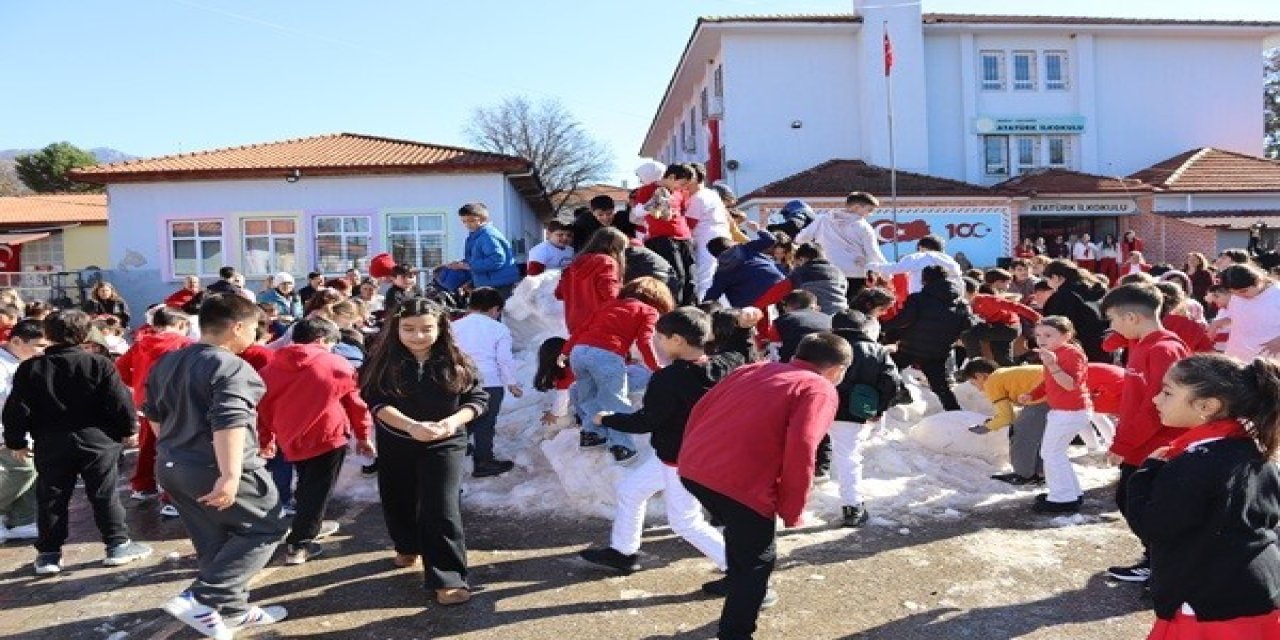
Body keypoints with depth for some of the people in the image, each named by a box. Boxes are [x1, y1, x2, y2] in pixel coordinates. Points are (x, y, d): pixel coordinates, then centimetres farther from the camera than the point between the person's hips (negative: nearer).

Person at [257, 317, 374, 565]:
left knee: (307, 485, 26)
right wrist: (364, 435, 11)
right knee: (317, 490, 6)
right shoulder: (337, 365, -7)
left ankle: (311, 525, 43)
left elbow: (262, 405, 11)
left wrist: (265, 439, 24)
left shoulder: (271, 367, 4)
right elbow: (357, 403, -1)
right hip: (328, 437, -5)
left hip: (290, 440, 5)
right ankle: (298, 544, 8)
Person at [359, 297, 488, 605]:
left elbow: (478, 398, -5)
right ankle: (408, 547, 48)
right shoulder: (384, 361, -8)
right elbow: (376, 401, -15)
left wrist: (453, 421, -25)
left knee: (442, 509, -10)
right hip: (395, 444, 2)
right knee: (398, 503, 19)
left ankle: (448, 578, -3)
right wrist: (411, 426, -30)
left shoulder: (455, 362, -7)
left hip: (445, 444, -2)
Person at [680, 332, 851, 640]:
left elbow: (700, 409, 19)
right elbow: (800, 448, -13)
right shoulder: (821, 391, 3)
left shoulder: (753, 369, 21)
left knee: (742, 533, 33)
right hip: (741, 484, -7)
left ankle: (739, 586, 53)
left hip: (693, 469, 8)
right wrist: (792, 510, -3)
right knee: (757, 563, 15)